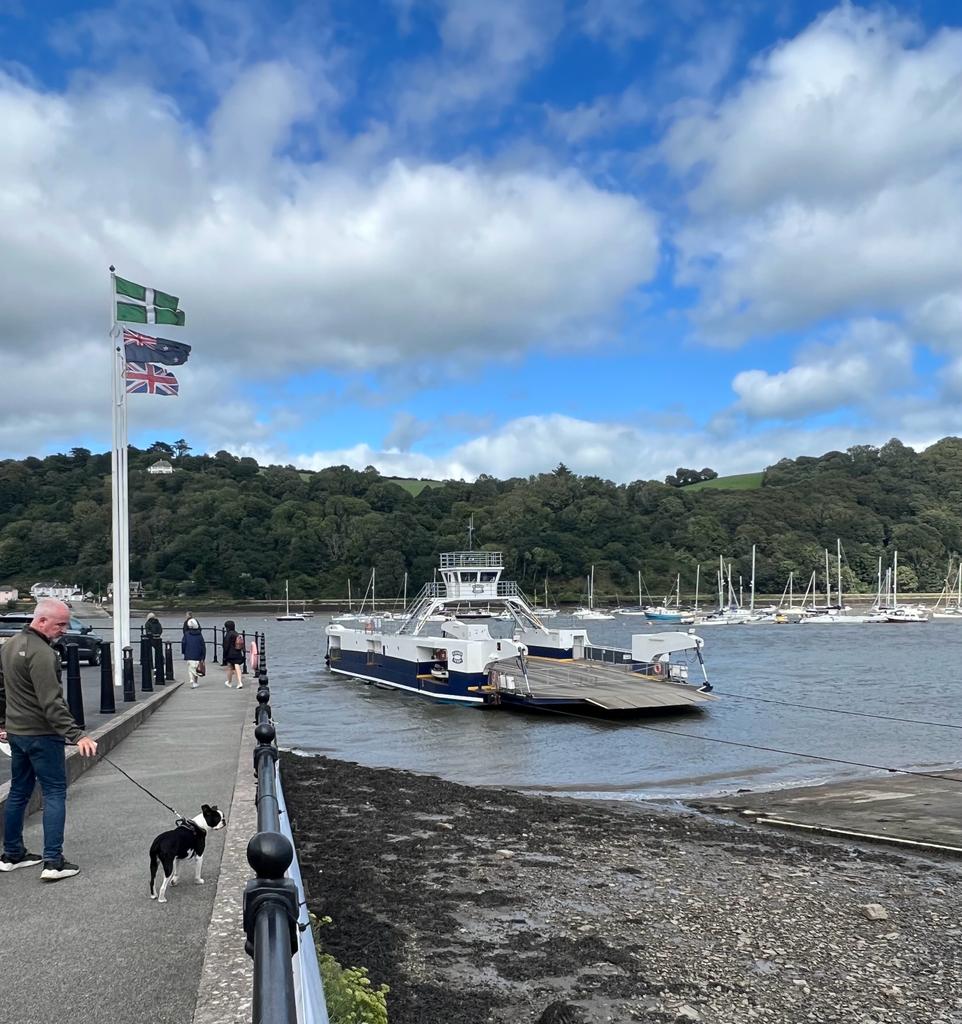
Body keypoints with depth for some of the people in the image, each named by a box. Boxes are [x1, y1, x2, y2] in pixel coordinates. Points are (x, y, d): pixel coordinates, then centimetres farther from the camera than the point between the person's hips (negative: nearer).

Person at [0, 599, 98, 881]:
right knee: (54, 793, -3)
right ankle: (53, 862, -3)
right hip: (41, 734, -9)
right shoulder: (42, 653, -21)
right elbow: (52, 702, -27)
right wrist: (77, 735, -29)